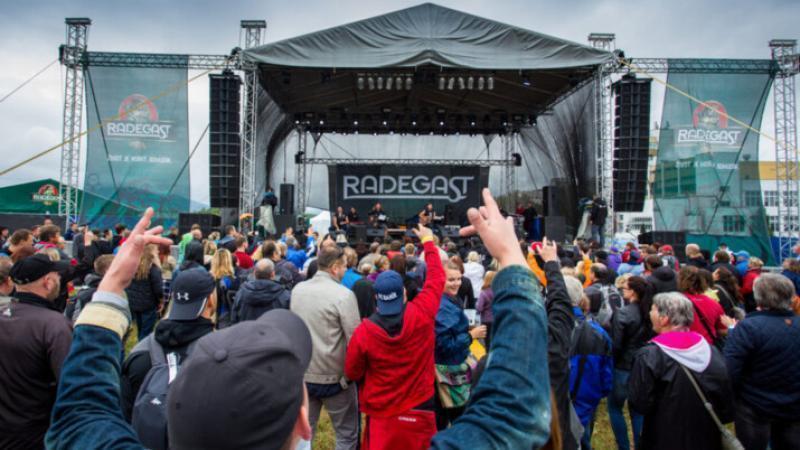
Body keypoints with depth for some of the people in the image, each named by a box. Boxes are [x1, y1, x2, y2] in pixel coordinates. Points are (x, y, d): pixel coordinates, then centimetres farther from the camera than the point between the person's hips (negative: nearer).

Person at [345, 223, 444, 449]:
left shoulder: (363, 331, -18)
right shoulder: (422, 315, -18)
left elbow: (352, 373, -3)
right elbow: (437, 278, -2)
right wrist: (428, 241, 10)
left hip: (380, 413, 0)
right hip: (418, 409, 0)